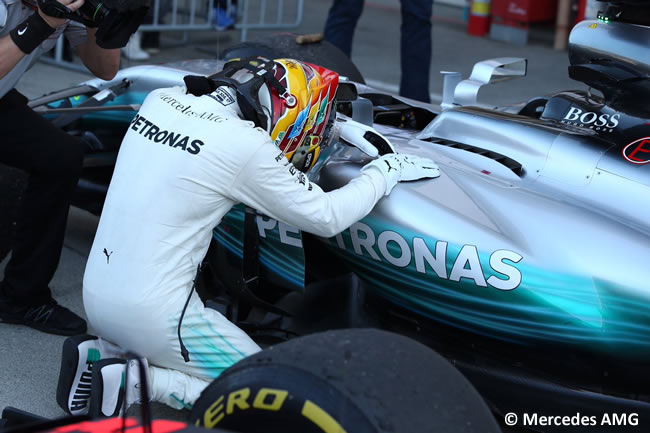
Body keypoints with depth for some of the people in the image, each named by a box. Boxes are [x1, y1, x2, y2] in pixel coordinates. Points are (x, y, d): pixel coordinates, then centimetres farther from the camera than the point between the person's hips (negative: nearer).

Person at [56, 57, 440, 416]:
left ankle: (99, 353, 11)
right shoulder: (245, 146, -17)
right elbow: (326, 217, -6)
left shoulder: (162, 100, 3)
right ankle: (134, 381, -7)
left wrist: (336, 125, 25)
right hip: (153, 313, -8)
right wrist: (386, 170, 9)